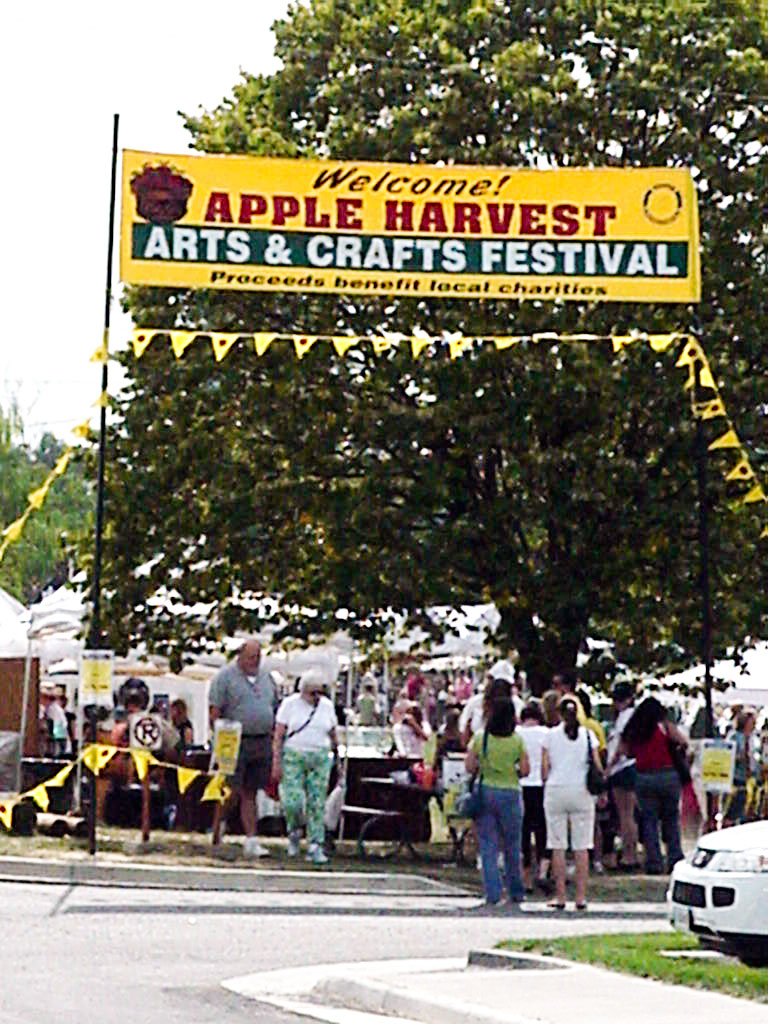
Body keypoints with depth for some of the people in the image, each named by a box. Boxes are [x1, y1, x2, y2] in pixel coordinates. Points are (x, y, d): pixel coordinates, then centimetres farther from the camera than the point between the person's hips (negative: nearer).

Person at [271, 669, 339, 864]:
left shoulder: (327, 706, 9)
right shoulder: (290, 704, 1)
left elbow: (333, 735, 17)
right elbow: (278, 736, -1)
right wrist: (276, 763, -7)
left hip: (320, 760, 2)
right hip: (293, 758, -2)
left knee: (317, 803, -3)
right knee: (292, 800, -11)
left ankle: (315, 846, 1)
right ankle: (294, 832, 19)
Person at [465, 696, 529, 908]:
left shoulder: (480, 737, -3)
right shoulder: (517, 740, -4)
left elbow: (469, 766, -3)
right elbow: (525, 770, -5)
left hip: (484, 792, 0)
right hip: (510, 793, 0)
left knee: (488, 846, 4)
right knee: (512, 845, 12)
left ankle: (492, 894, -3)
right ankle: (515, 893, 18)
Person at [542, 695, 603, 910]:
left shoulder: (550, 734, 0)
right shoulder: (587, 734, 1)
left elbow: (545, 767, -1)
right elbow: (597, 766, 0)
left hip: (556, 790, 0)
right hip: (581, 791, 0)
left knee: (558, 846, 3)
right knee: (582, 846, 4)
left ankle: (560, 897, 1)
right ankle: (581, 897, 1)